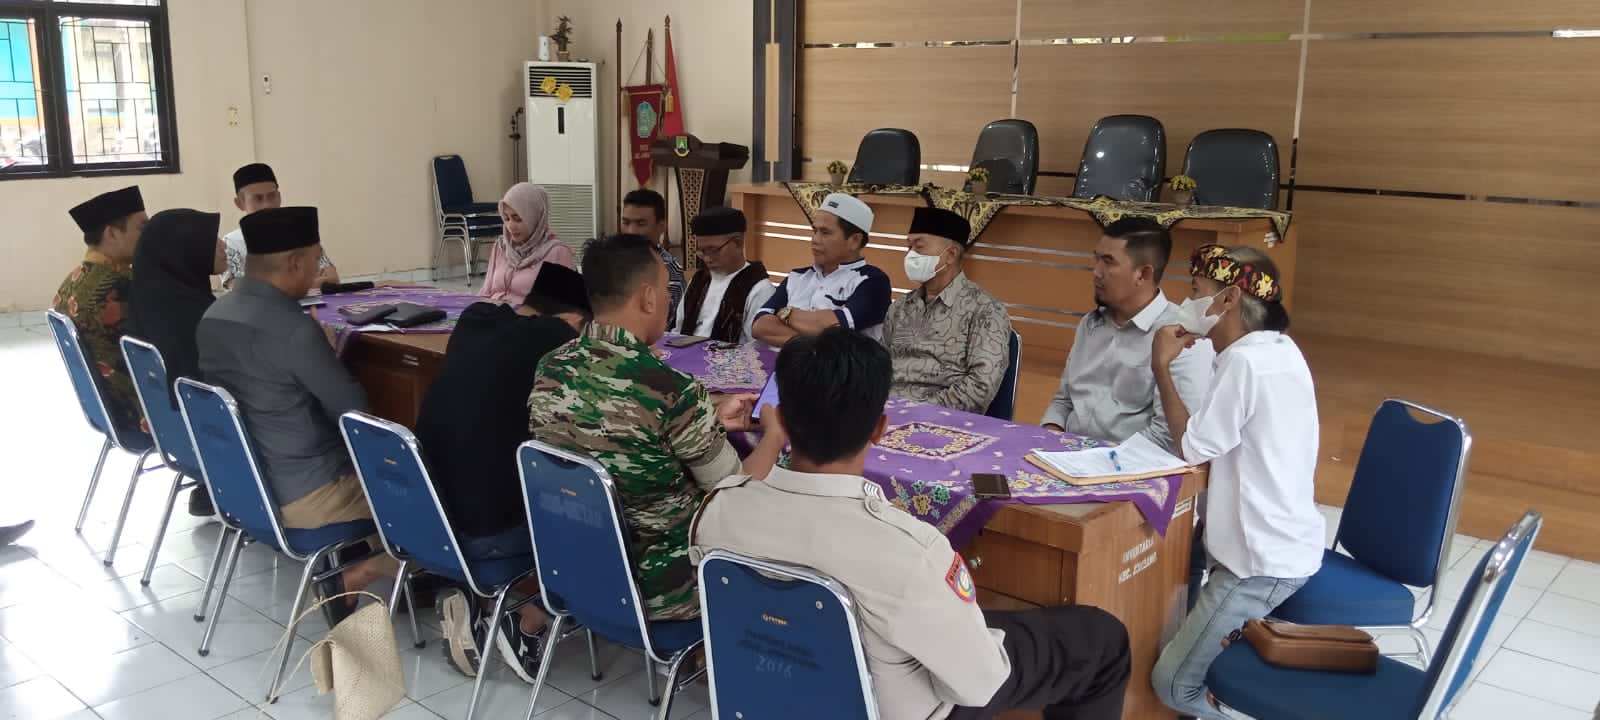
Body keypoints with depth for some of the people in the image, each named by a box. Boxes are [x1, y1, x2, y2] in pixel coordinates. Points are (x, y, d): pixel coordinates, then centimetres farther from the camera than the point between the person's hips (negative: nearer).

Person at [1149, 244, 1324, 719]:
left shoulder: (1245, 361, -21)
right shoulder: (1279, 350, 8)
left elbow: (1193, 447, -16)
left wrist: (1162, 366, -10)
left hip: (1264, 557, -10)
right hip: (1285, 540, 10)